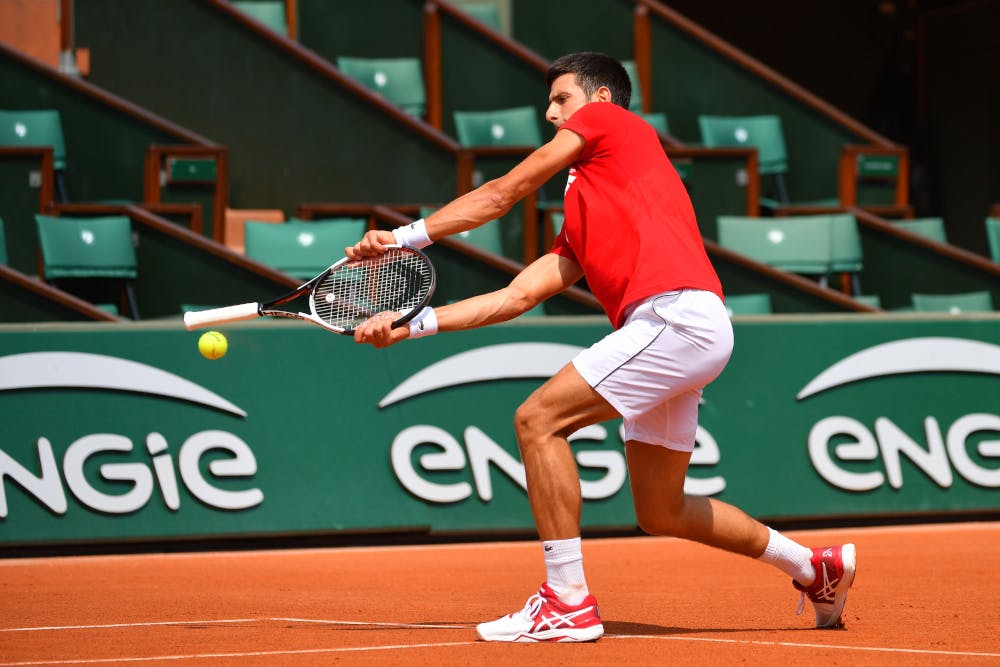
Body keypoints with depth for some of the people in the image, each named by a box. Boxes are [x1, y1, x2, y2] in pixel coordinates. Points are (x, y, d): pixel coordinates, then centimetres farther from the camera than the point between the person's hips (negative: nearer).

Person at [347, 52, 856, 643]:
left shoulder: (607, 119, 11)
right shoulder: (578, 227, 31)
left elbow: (503, 193, 9)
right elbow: (517, 296, 24)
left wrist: (409, 235, 14)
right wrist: (410, 325, 18)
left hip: (679, 315, -9)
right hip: (666, 331, 9)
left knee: (538, 420, -12)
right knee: (662, 512, 14)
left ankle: (569, 601, -10)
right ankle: (818, 567, 30)